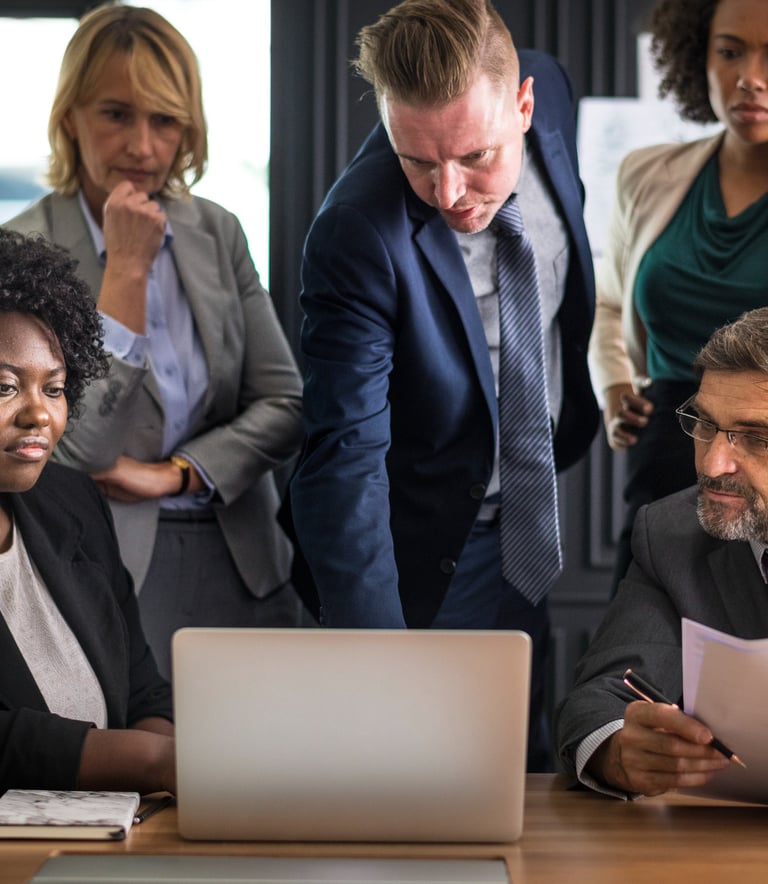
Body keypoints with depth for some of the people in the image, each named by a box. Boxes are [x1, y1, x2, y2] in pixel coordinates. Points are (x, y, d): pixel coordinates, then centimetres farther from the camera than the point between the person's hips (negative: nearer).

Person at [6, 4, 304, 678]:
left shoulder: (216, 233, 6)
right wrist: (127, 266, -17)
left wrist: (174, 474, -10)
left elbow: (285, 406, 5)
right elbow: (82, 451, -17)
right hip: (111, 570, -4)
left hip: (240, 565, 5)